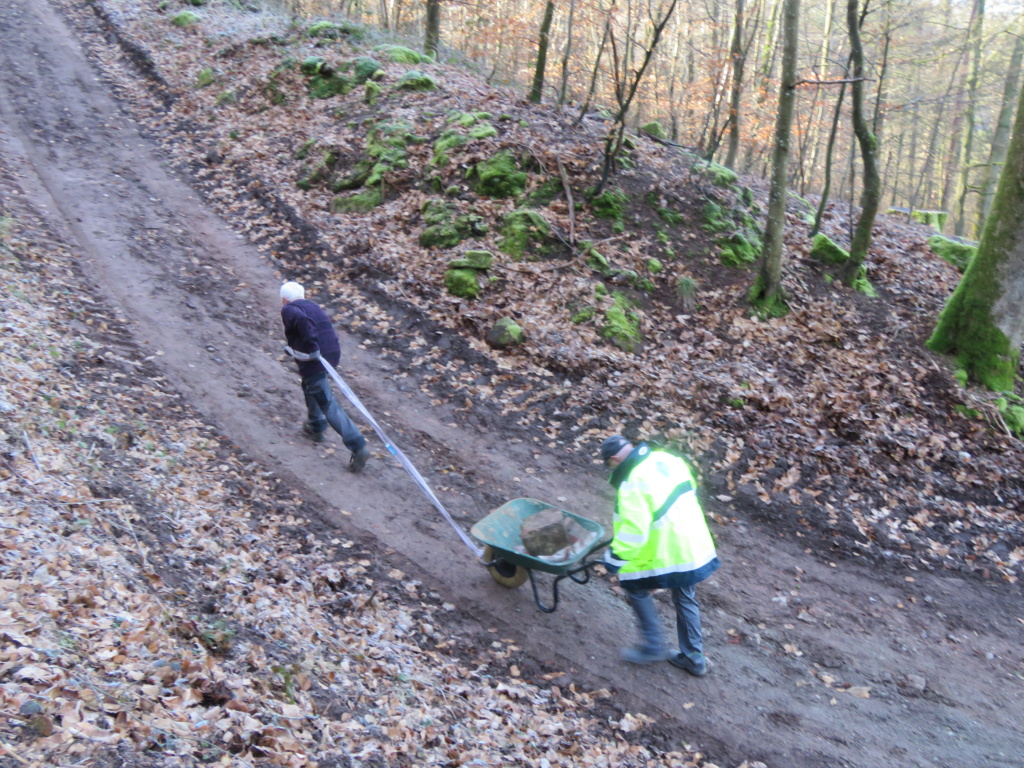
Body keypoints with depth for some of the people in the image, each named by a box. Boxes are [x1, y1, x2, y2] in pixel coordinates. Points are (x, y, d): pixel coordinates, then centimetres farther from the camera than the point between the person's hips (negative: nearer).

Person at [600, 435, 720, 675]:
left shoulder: (632, 485, -23)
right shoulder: (667, 459, 3)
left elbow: (633, 530, -25)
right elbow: (690, 489, 16)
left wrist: (615, 558, -14)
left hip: (664, 553, -8)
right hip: (694, 544, 9)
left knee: (635, 586, 15)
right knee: (685, 598, 22)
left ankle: (653, 645, 19)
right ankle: (694, 657, 32)